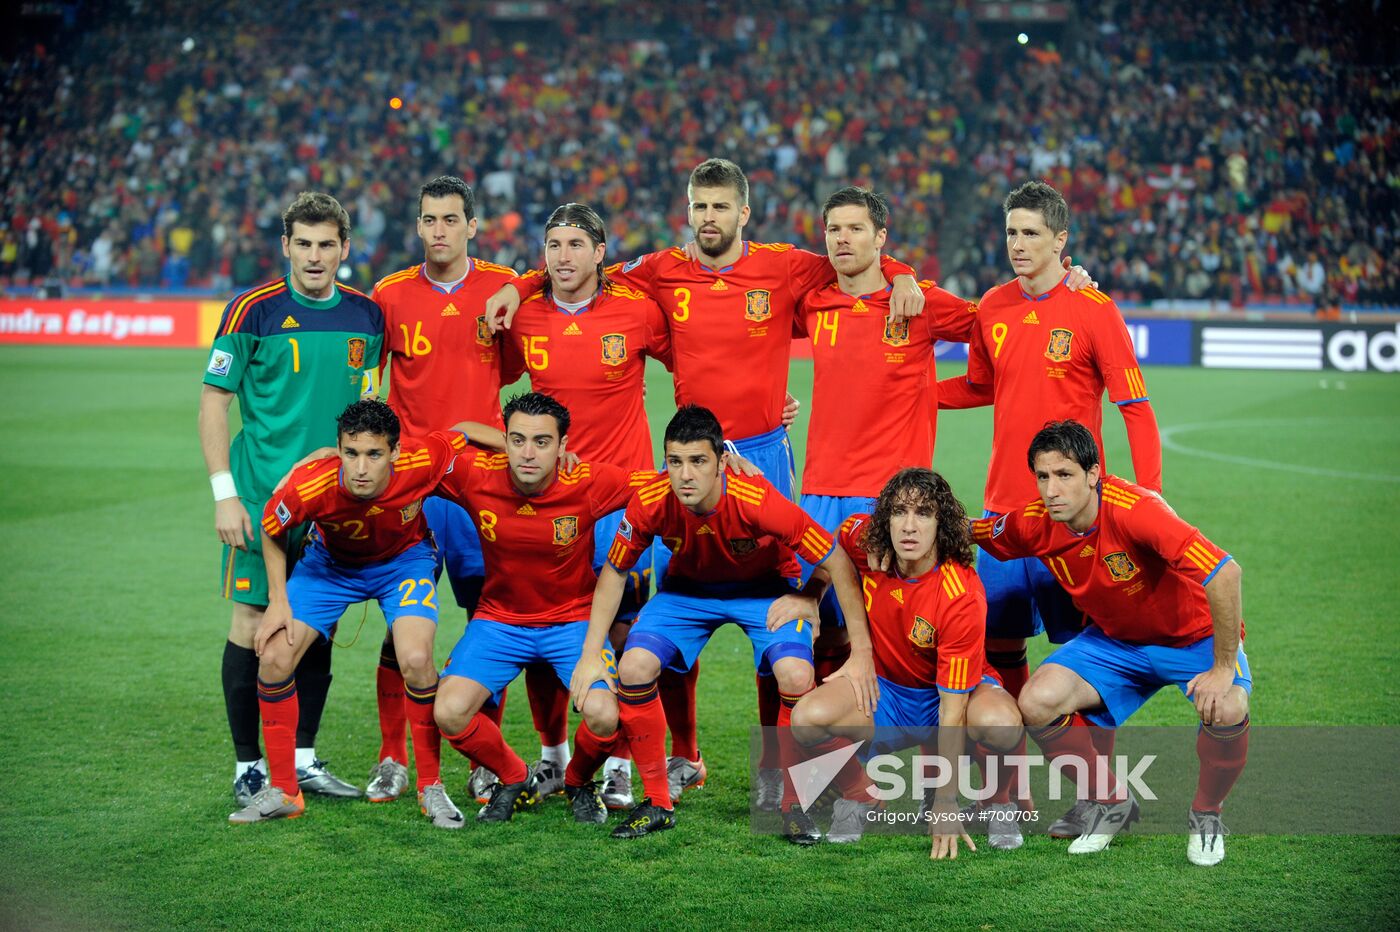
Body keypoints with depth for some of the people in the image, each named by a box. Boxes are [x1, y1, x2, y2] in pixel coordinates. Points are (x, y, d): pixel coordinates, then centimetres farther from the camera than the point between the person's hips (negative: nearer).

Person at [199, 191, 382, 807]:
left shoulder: (366, 315, 4)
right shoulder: (253, 311, -8)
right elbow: (213, 402, -5)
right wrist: (224, 493, -11)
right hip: (262, 496, -4)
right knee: (253, 624, -2)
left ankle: (304, 760, 19)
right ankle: (248, 768, 9)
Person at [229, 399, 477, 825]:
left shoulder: (423, 461, -36)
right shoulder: (310, 486, -35)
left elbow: (463, 434, -13)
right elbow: (272, 531, -11)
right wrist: (278, 601, -12)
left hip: (403, 559, -1)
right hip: (330, 562, 1)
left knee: (416, 660, -24)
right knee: (274, 658, -10)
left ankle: (431, 787, -3)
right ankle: (282, 792, 8)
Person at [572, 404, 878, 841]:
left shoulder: (758, 502, -36)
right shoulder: (650, 503, -27)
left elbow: (837, 564, -26)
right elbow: (614, 572, -8)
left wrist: (861, 654, -25)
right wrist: (591, 654, -12)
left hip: (764, 588, -2)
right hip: (687, 588, 3)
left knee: (796, 678, -26)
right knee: (633, 669, -18)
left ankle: (795, 804, -2)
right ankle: (657, 803, 1)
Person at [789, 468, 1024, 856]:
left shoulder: (962, 597, -29)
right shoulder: (864, 540, -18)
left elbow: (952, 709, -29)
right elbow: (835, 547, 11)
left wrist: (945, 805, -30)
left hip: (958, 690, -3)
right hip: (887, 691, 3)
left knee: (1000, 723, -38)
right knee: (808, 716, -27)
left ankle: (999, 804, -4)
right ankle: (858, 796, 3)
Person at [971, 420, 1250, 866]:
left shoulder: (1134, 510, -35)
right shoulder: (1034, 524, -16)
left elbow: (1225, 573, -39)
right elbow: (968, 533, 6)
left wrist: (1223, 669, -34)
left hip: (1195, 636, -5)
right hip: (1115, 640, 5)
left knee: (1226, 709, -34)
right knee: (1037, 703, -17)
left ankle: (1206, 816, -2)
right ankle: (1112, 803, 7)